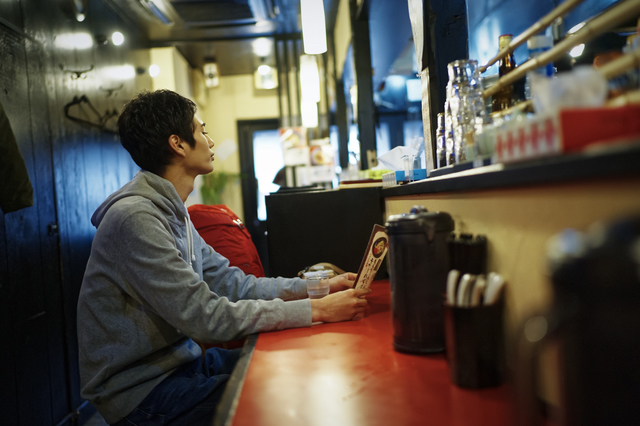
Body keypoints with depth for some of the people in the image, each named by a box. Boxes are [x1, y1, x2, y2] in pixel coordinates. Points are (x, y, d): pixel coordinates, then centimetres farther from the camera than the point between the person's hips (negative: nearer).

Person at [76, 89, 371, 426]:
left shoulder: (171, 210, 9)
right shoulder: (136, 218, -24)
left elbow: (231, 283, 7)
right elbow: (206, 318, -27)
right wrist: (317, 310, -24)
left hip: (179, 360, 9)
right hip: (142, 390, -9)